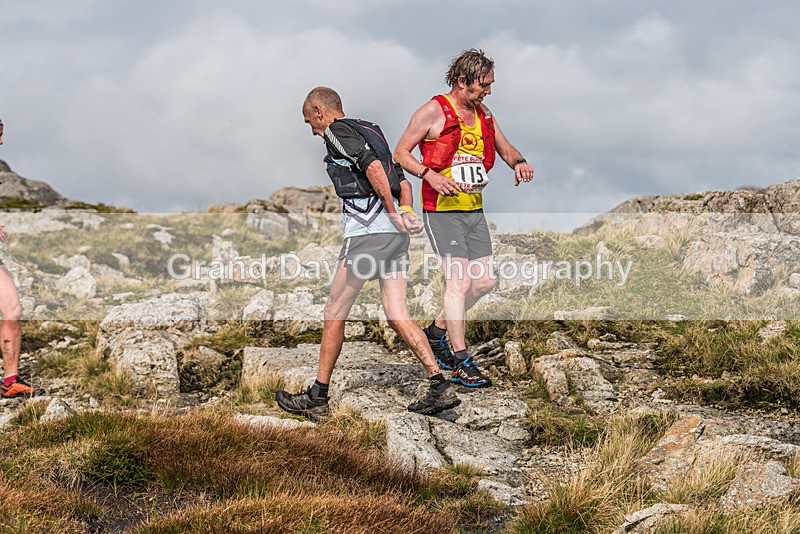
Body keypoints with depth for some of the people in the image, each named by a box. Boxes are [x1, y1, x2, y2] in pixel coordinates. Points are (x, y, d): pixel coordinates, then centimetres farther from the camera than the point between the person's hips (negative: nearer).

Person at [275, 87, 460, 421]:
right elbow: (402, 182, 20)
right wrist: (406, 212, 4)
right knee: (397, 315, 6)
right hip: (396, 235, 8)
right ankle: (440, 388, -3)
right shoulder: (368, 132, 25)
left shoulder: (336, 132, -2)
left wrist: (392, 212, -12)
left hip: (368, 231, -8)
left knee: (334, 312, 3)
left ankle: (317, 399, 9)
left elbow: (373, 167, -18)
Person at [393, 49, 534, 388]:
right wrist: (430, 175, -21)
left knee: (485, 280, 5)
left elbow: (505, 148, 25)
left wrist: (518, 162, 1)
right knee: (459, 279, -15)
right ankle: (461, 363, -11)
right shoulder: (433, 112, -7)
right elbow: (400, 153, -5)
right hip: (442, 210, -7)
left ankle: (437, 330, 26)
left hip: (474, 210, 7)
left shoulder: (484, 115, 13)